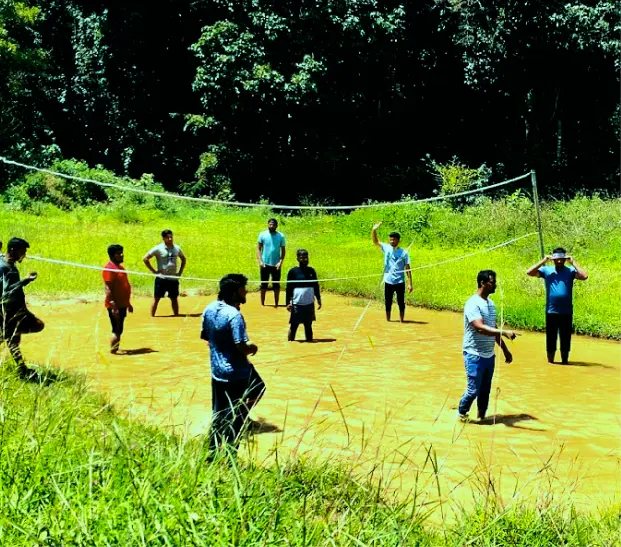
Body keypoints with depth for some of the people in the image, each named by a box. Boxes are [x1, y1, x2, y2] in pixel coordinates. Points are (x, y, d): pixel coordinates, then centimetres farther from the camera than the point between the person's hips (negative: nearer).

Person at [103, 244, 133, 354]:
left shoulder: (120, 267, 16)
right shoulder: (109, 268, -15)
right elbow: (107, 288, -21)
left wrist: (128, 303, 24)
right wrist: (113, 306, -26)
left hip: (122, 305, 9)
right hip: (115, 306, -9)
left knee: (119, 330, 15)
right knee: (117, 330, -6)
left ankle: (116, 348, 23)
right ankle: (113, 349, -1)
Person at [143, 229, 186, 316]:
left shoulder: (177, 248, 5)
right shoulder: (158, 248, -8)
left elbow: (183, 259, 22)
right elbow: (145, 259, -8)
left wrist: (180, 272, 12)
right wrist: (154, 271, -9)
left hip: (174, 279, 4)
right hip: (161, 278, -4)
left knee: (174, 299, 11)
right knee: (156, 299, -1)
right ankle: (152, 317, 4)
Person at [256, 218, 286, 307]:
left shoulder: (281, 236, -4)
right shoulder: (262, 234, -4)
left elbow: (283, 250, 0)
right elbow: (258, 248, 0)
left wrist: (280, 262, -11)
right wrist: (260, 261, -10)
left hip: (276, 265, 0)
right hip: (265, 264, 0)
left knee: (276, 285, 6)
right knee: (264, 284, 7)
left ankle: (276, 304, 14)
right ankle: (262, 303, 16)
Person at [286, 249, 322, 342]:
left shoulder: (311, 271, 8)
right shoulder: (293, 272, -3)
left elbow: (316, 286, 16)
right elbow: (289, 288, -1)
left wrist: (318, 299, 15)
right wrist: (288, 303, -6)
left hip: (309, 304, 3)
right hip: (297, 304, -3)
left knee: (308, 324, 11)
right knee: (294, 325, 1)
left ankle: (309, 340, 20)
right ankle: (290, 341, 8)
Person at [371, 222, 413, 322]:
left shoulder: (404, 253, -4)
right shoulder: (386, 248, 2)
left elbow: (407, 269, -3)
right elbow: (375, 241, -8)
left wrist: (410, 283, -7)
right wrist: (374, 230, -27)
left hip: (400, 282, -2)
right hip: (388, 281, 2)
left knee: (401, 302, 4)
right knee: (388, 302, 9)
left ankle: (402, 320, 16)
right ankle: (387, 320, 21)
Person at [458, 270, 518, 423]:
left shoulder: (490, 303, 11)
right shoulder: (473, 304, -16)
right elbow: (481, 328, -28)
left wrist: (505, 349, 20)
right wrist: (505, 332, -35)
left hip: (489, 355, 7)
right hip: (474, 355, -7)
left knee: (485, 390, 10)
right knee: (473, 390, -3)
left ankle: (482, 416, 22)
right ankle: (462, 413, 19)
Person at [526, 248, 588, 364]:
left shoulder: (570, 271, 1)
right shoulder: (546, 270, 2)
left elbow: (584, 276, -15)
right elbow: (529, 272, -8)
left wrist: (573, 262, -12)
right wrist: (543, 261, -8)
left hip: (566, 312, 0)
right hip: (551, 312, 0)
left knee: (565, 338, 7)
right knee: (551, 338, 7)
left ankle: (564, 361, 19)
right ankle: (550, 361, 19)